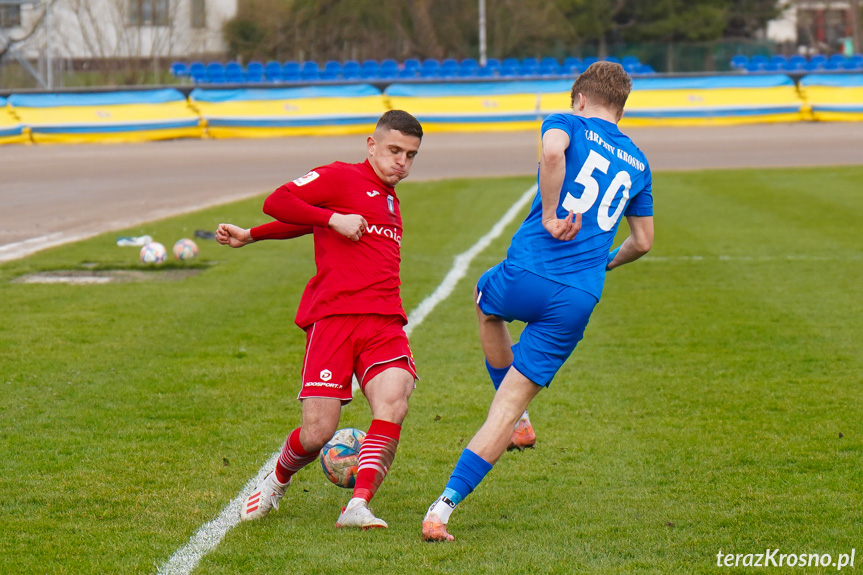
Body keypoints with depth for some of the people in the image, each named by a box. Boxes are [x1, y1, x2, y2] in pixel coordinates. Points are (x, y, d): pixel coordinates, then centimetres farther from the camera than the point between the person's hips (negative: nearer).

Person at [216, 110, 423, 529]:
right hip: (332, 317, -5)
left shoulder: (390, 200, 27)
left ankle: (358, 507, -27)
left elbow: (308, 222, 31)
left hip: (384, 321, 6)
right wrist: (335, 219, -11)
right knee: (317, 434, -9)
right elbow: (278, 203, -5)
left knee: (392, 404, -24)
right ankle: (277, 481, 24)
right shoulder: (340, 178, 6)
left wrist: (250, 236, 25)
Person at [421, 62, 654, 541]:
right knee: (509, 407, 5)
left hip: (528, 275, -2)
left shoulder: (568, 124, 7)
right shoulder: (637, 162, 20)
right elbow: (643, 241, 26)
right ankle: (444, 506, -5)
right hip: (579, 301, 3)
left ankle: (517, 419, 39)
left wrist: (549, 215, -12)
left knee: (487, 300, 37)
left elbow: (553, 151, -20)